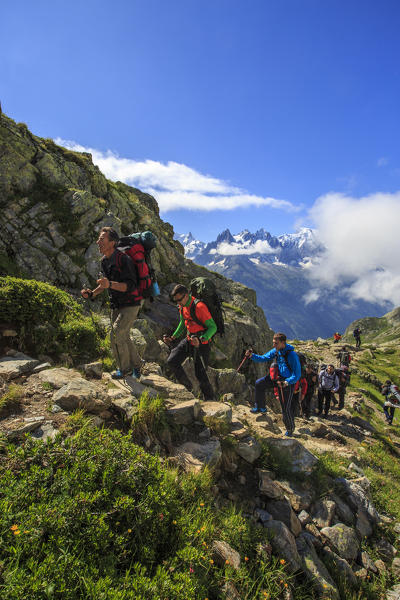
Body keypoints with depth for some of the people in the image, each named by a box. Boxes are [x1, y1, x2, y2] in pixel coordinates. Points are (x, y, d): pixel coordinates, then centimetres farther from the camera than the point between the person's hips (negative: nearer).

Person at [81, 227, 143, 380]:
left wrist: (110, 284, -39)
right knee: (123, 337, 13)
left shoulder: (123, 259, -21)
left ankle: (125, 368, 5)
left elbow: (131, 286, -26)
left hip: (130, 304, -9)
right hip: (116, 305, 9)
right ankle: (136, 364, 31)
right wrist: (92, 293, 4)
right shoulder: (104, 261, 6)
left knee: (116, 334, -14)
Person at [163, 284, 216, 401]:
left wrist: (200, 340, -37)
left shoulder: (199, 306, -24)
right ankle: (187, 387, 16)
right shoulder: (182, 306, 1)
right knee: (172, 361, -4)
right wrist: (172, 337, 12)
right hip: (188, 340, 7)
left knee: (200, 374, -3)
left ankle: (210, 400, 20)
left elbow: (213, 327, -23)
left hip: (201, 344, -7)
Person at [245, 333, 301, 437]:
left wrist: (286, 382, -37)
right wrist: (252, 355, -16)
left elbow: (297, 374, -24)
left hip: (288, 381, -6)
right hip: (276, 377, 6)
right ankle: (260, 407, 11)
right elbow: (263, 358, 2)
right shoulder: (275, 351, -6)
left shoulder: (292, 355, -26)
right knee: (259, 383, -6)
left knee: (286, 408, 3)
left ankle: (290, 428, 28)